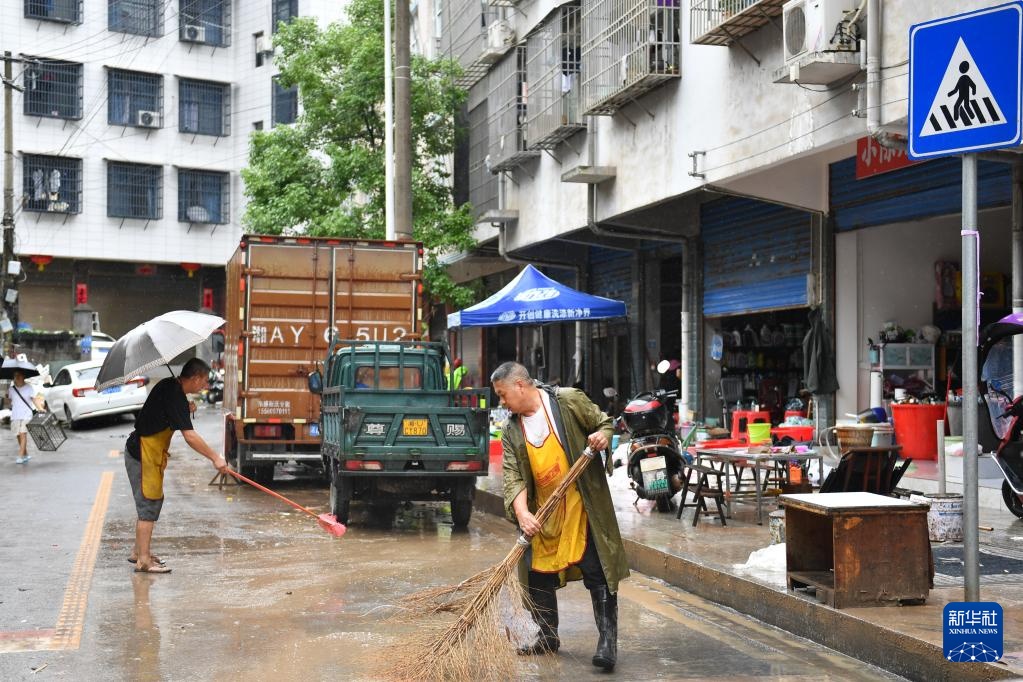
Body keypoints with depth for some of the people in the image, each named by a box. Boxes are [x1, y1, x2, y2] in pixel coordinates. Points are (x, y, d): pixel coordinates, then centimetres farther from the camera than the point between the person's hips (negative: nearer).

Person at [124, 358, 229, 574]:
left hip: (150, 453, 10)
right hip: (143, 455, -10)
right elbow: (190, 436, -26)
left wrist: (186, 410, 2)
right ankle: (143, 560, -2)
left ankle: (138, 552, 28)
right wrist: (215, 458, -21)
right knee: (149, 505, -6)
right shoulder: (175, 395, -22)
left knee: (151, 502, 18)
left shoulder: (169, 386, 7)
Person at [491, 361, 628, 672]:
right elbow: (513, 476, -4)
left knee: (597, 571, -7)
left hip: (583, 506, -5)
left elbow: (605, 423, 4)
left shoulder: (570, 401, -8)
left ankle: (608, 640, -1)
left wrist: (602, 436, -20)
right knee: (537, 574, 10)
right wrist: (521, 512, -19)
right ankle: (548, 637, 26)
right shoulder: (511, 431, 4)